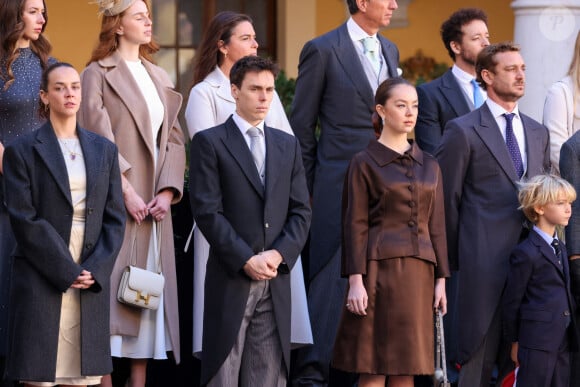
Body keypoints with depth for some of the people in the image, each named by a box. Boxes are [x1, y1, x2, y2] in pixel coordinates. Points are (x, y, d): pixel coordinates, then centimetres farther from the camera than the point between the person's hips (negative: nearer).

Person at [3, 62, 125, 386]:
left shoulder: (104, 150, 14)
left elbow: (115, 218, 9)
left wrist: (95, 270, -6)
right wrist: (66, 272, -13)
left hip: (92, 282, 4)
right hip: (41, 283, -3)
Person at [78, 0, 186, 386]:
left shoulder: (159, 77, 16)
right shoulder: (98, 74, -2)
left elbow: (174, 138, 12)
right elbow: (99, 138, -10)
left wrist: (167, 191, -2)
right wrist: (126, 191, -16)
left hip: (154, 205, 6)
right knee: (112, 288, -8)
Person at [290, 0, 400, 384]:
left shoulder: (390, 51, 14)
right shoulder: (322, 50, -5)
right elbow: (302, 125, -1)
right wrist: (309, 185, -1)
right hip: (340, 186, -6)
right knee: (332, 277, -6)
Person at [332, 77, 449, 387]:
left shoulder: (429, 165, 14)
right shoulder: (364, 163, 0)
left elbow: (436, 226, 15)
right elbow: (355, 226, -4)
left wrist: (441, 279, 8)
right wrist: (355, 281, -12)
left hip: (418, 272, 5)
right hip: (379, 269, -4)